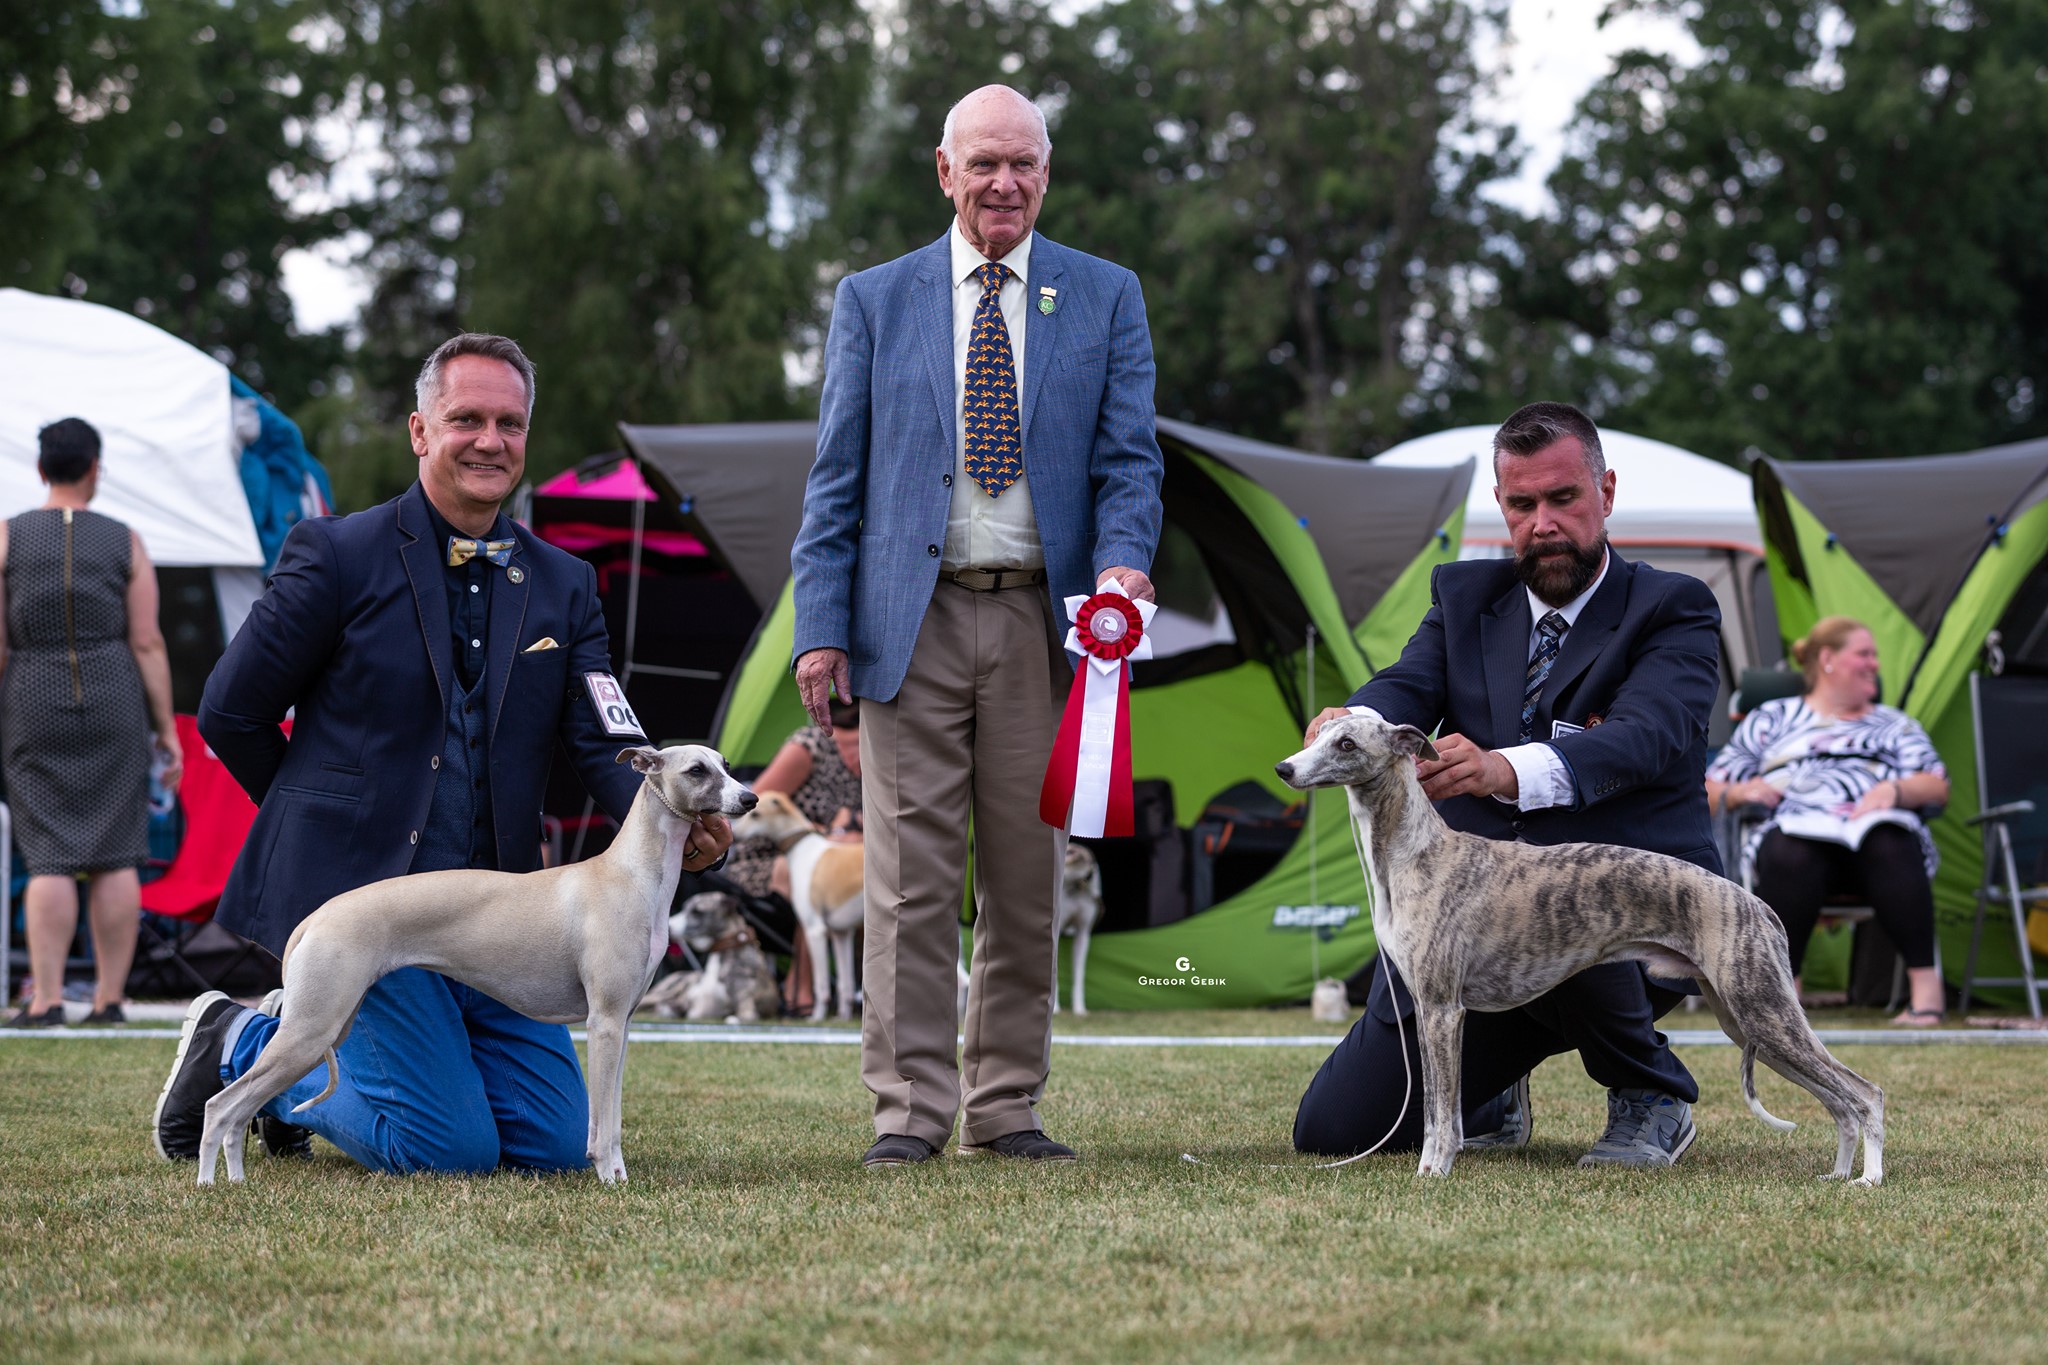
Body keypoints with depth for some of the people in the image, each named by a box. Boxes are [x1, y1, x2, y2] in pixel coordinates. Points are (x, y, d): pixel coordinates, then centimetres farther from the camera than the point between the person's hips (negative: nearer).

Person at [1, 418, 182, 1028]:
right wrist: (167, 728, 2)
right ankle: (110, 998, 3)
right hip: (115, 704, 0)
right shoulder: (125, 543, 0)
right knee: (115, 856, 3)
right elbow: (147, 643, -3)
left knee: (50, 857, -1)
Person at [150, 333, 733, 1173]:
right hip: (362, 892, -6)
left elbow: (606, 747, 1)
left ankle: (299, 1058, 21)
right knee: (452, 1148, -14)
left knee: (555, 1143, 1)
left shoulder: (564, 587, 10)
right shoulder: (336, 554, -5)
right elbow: (230, 713, 0)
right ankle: (243, 1048, 11)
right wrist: (331, 818, 6)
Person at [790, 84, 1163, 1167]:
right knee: (909, 879, -3)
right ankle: (910, 1109, 1)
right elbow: (836, 478, 7)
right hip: (912, 620, -1)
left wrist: (1123, 560, -16)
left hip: (1043, 620, 1)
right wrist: (820, 627, -2)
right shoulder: (874, 300, 9)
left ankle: (1006, 1108, 13)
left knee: (1028, 878, 5)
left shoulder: (1105, 299, 10)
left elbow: (1128, 458, 5)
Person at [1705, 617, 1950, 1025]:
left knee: (1890, 849, -38)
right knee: (1789, 857, -40)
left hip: (1877, 828, 1)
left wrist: (1895, 789, -3)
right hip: (1797, 829, -1)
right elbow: (1710, 792, 24)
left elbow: (1937, 787, 19)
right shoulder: (1772, 718, 28)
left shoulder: (1892, 724, 33)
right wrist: (1741, 792, 0)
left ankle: (1925, 983, -41)